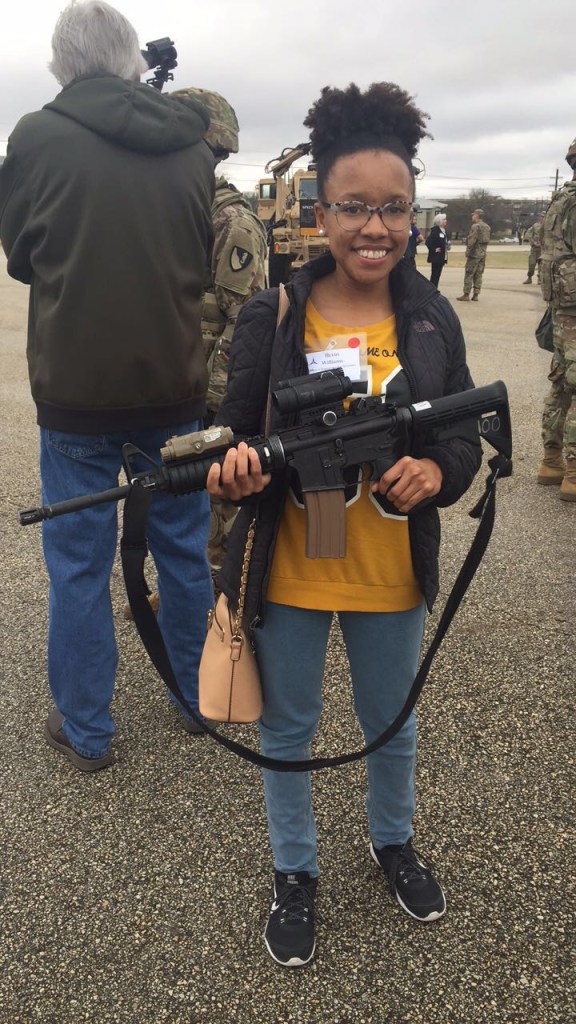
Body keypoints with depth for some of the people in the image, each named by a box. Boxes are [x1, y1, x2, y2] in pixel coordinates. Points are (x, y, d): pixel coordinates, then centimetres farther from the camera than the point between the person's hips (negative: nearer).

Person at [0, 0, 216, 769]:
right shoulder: (191, 144, 1)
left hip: (75, 385, -2)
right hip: (174, 382, 3)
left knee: (78, 560, 8)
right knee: (184, 547, 15)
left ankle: (86, 731, 19)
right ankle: (199, 698, 30)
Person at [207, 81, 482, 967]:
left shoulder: (433, 318, -3)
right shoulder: (271, 317, -9)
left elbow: (467, 435, 1)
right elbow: (235, 433, -5)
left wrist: (437, 472, -21)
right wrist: (236, 469, -28)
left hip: (391, 574, 2)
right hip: (288, 571, -1)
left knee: (392, 723, 23)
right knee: (288, 730, 16)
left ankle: (393, 841, 53)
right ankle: (295, 872, 43)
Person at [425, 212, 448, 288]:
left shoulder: (444, 230, 13)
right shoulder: (435, 230, -13)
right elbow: (428, 241, -20)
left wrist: (446, 248, 11)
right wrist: (434, 249, -16)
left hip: (442, 257, 8)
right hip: (436, 257, -8)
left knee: (437, 275, 11)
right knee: (434, 275, -4)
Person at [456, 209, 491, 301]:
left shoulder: (475, 226, -12)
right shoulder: (487, 227, 13)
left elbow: (472, 241, -18)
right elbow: (487, 241, 14)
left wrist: (468, 252, -13)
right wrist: (483, 250, 16)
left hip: (474, 253, -8)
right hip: (483, 254, 8)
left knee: (469, 274, -4)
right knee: (478, 275, 8)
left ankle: (466, 294, -6)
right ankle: (475, 295, 9)